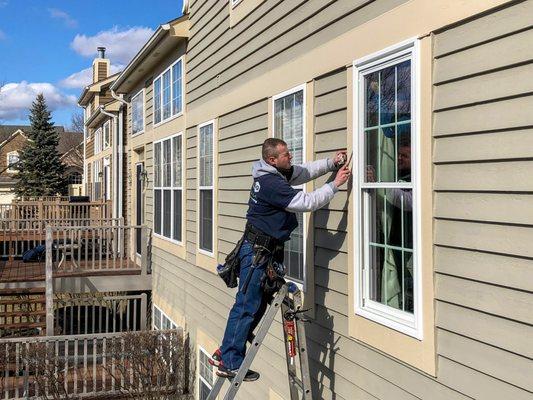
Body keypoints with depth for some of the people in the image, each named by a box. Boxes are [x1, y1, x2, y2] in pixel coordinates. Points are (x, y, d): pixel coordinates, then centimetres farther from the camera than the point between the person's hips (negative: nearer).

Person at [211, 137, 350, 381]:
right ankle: (230, 364, 4)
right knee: (247, 306, -4)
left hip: (261, 251, 10)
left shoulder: (277, 174, 9)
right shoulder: (272, 184, -22)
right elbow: (307, 203, -21)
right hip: (257, 251, -10)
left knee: (258, 304, 14)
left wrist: (332, 163, 8)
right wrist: (335, 184, -14)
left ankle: (225, 354, 23)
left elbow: (306, 171, 21)